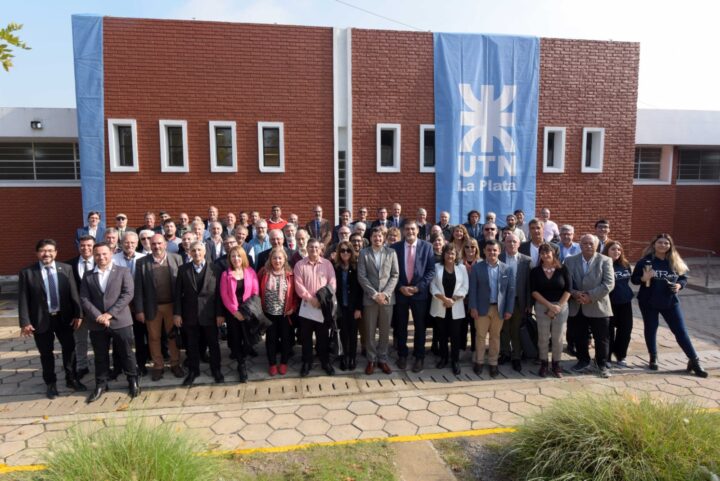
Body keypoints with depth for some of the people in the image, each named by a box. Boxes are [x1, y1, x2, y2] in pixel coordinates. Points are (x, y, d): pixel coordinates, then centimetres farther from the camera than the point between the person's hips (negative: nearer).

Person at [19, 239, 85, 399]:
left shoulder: (66, 269, -1)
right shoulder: (27, 272, -7)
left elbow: (73, 293, -1)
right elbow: (23, 299, -7)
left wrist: (78, 314, -6)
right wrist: (25, 322, -12)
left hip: (64, 317, 2)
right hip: (41, 319, -2)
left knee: (69, 349, 13)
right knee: (46, 353, 12)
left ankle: (71, 379, 32)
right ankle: (50, 384, 30)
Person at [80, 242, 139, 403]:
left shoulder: (123, 272, 1)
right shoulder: (88, 277, 9)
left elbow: (127, 294, -9)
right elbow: (84, 299, 1)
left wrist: (110, 313, -15)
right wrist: (98, 316, -13)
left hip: (120, 321, -2)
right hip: (97, 323, 2)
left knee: (126, 354, 7)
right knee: (100, 357, 13)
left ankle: (133, 382, 24)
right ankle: (101, 385, 29)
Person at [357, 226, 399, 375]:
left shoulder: (391, 252, 4)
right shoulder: (363, 253, 1)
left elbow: (395, 275, 1)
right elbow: (361, 276, -4)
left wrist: (385, 293, -10)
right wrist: (375, 294, -11)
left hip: (387, 297, 1)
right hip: (370, 298, -1)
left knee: (385, 331, 7)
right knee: (370, 331, 5)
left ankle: (383, 359, 20)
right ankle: (371, 360, 18)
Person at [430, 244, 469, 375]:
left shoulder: (462, 268, 4)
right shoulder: (436, 267, 2)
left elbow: (465, 287, -2)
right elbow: (433, 286, -5)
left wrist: (453, 299, -14)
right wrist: (444, 298, -17)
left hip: (456, 308, 0)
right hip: (440, 307, 0)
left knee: (455, 335, 2)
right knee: (442, 334, 9)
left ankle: (455, 361, 13)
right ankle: (443, 358, 23)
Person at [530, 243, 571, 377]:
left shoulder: (563, 269, 1)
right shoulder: (535, 271, 1)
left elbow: (568, 290, -2)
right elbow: (534, 291, -5)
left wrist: (558, 306, -11)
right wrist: (550, 305, -13)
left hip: (561, 307, 0)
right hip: (542, 307, 0)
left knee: (558, 338, 5)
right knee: (543, 337, 4)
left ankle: (556, 364, 18)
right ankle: (543, 364, 15)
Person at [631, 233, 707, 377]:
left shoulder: (676, 262, 0)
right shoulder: (645, 261, -7)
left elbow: (684, 277, 11)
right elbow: (634, 279, -4)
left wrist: (679, 285, -10)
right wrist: (644, 278, -24)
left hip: (670, 302, 2)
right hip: (648, 302, -2)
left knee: (681, 330, 3)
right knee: (651, 329, 9)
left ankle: (694, 361, 13)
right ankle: (653, 358, 25)